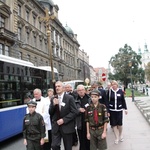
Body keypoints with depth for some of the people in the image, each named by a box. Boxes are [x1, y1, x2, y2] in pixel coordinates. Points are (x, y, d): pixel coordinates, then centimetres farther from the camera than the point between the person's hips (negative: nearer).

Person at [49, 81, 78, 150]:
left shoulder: (69, 98, -7)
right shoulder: (53, 99, 7)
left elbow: (74, 112, -10)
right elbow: (50, 113, 5)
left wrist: (64, 120, -16)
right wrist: (53, 104, -12)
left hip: (67, 126, -3)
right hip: (56, 126, 3)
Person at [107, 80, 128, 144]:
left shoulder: (120, 91, -3)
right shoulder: (109, 91, -4)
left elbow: (123, 100, 3)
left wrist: (125, 109, 5)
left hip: (119, 110, 0)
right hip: (112, 110, 0)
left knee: (120, 124, 6)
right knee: (114, 124, 5)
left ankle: (120, 135, 33)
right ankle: (117, 137, 20)